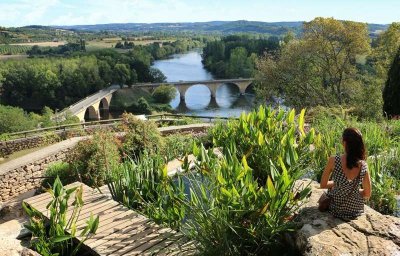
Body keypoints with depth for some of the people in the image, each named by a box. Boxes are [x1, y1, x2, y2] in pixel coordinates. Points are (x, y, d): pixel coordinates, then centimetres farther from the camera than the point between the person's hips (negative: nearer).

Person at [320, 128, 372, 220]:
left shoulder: (333, 161, -22)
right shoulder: (363, 166, -15)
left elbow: (323, 185, -9)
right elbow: (367, 194, -4)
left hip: (336, 209, -2)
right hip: (356, 211, 2)